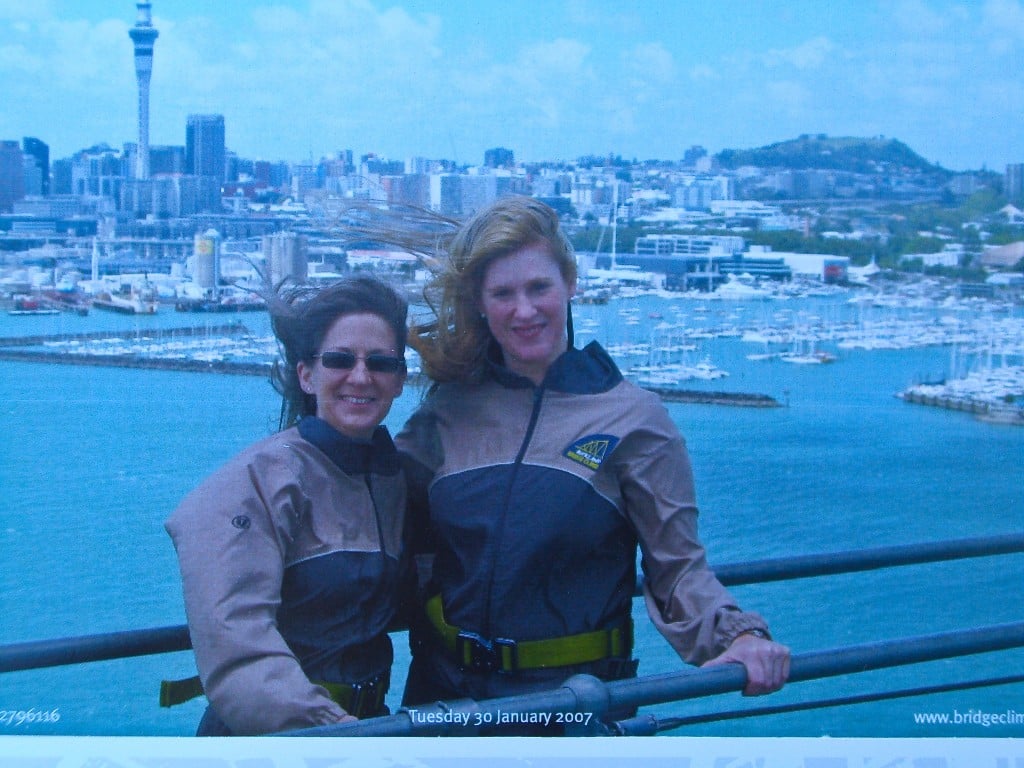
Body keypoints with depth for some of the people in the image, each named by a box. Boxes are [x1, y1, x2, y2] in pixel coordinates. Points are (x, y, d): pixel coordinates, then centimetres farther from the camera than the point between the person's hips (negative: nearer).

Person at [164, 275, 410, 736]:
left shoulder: (398, 477, 10)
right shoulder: (262, 478, -11)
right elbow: (234, 641, -21)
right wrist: (326, 726, -30)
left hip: (366, 719, 5)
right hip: (266, 736, -5)